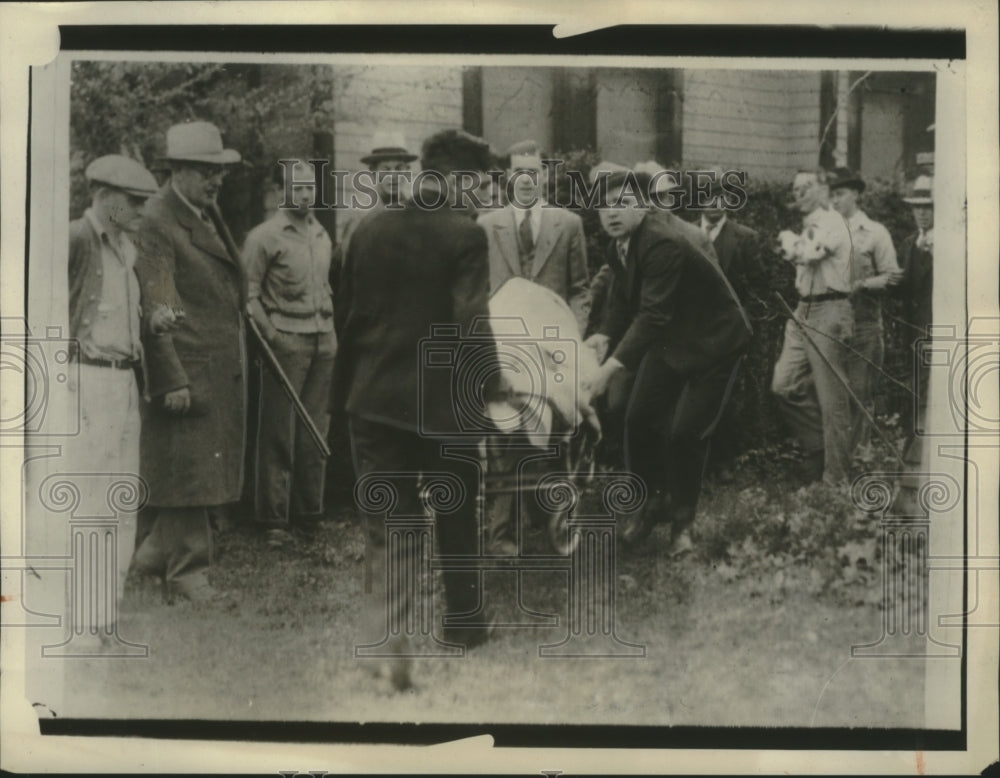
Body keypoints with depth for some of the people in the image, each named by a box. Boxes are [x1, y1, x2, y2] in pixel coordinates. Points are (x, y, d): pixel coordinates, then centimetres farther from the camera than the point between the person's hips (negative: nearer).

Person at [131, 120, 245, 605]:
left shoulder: (208, 213, 16)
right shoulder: (157, 223, -13)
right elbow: (153, 308, -17)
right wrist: (172, 380, -20)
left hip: (223, 370, 9)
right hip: (187, 370, -9)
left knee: (209, 470, 14)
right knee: (188, 470, -2)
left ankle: (152, 551, 29)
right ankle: (187, 574, 8)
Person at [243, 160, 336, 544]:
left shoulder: (322, 235, 16)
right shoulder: (264, 236, -4)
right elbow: (248, 292, -6)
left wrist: (330, 326, 15)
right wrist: (268, 334, -13)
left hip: (324, 340, 6)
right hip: (286, 340, -6)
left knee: (315, 432, 8)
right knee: (278, 434, -4)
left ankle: (309, 512, 17)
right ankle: (273, 519, 3)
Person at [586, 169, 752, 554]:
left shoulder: (663, 245, -30)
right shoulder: (618, 247, -3)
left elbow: (652, 314, -36)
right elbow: (623, 300, 6)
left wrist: (612, 367, -41)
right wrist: (605, 335, -14)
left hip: (713, 341, -8)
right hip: (670, 340, 8)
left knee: (685, 432, -9)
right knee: (639, 417, 3)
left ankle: (681, 521, 12)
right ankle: (649, 502, 24)